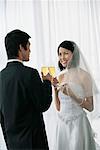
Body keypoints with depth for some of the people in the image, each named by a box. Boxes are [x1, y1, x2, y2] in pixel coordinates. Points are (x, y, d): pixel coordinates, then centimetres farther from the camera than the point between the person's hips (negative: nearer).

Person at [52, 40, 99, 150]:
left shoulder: (83, 75, -9)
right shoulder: (60, 76, 5)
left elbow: (90, 107, -8)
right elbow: (58, 107, 8)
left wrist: (72, 95, -20)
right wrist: (55, 88, -4)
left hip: (78, 123, -4)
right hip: (62, 123, 5)